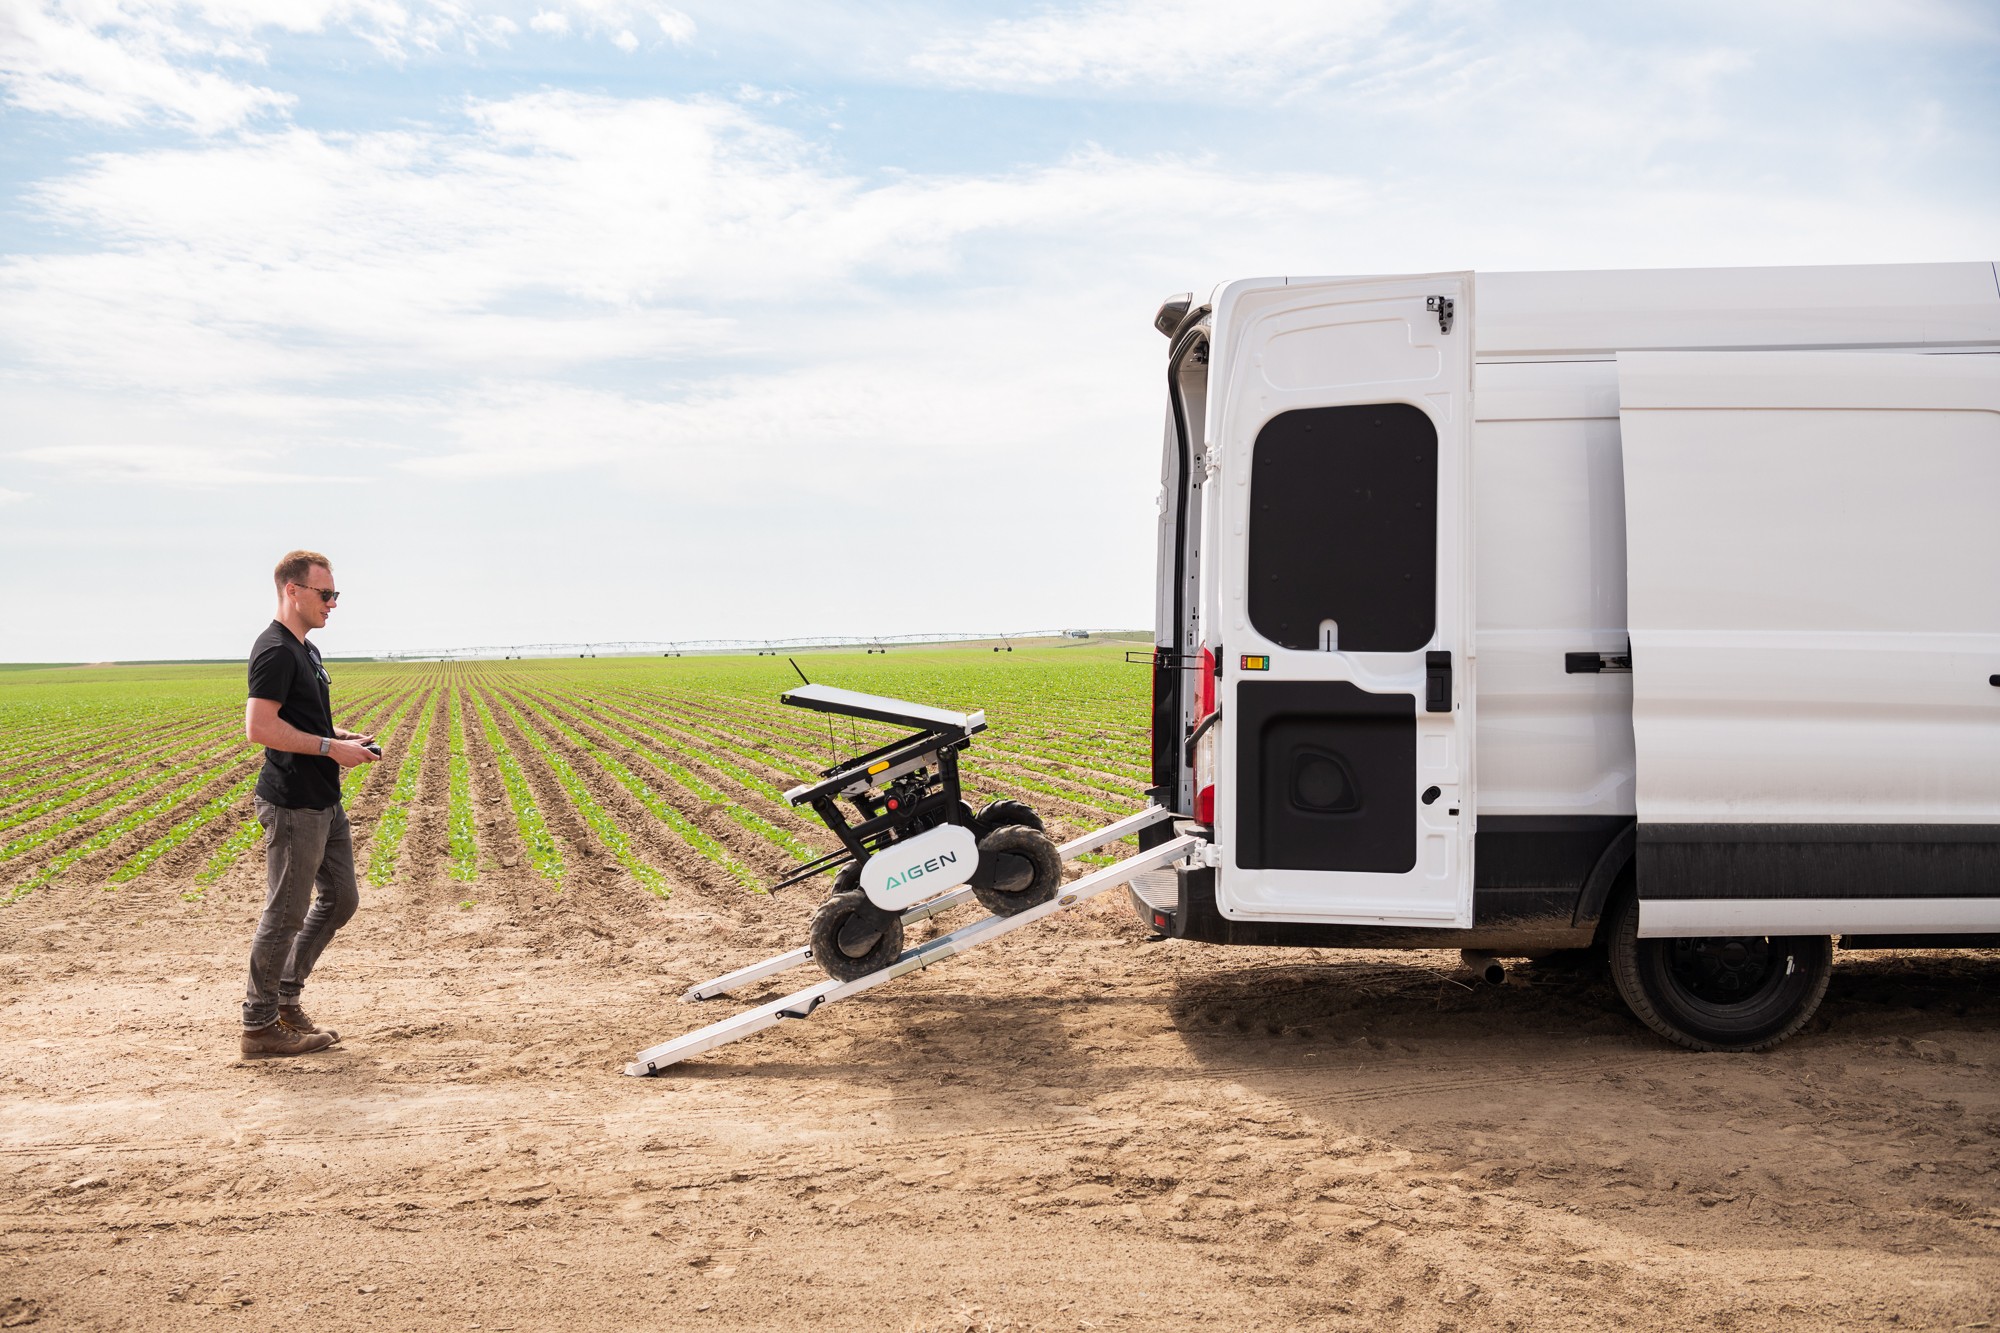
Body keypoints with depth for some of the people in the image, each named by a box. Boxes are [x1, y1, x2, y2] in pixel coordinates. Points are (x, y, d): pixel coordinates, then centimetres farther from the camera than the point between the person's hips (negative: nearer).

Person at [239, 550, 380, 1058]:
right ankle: (259, 1025, 10)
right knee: (285, 914, -2)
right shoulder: (275, 651, -16)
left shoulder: (305, 650, 16)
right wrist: (329, 746, -21)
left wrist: (340, 737, 10)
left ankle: (284, 996, 25)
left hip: (325, 803, 10)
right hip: (293, 806, -10)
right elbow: (259, 727, -24)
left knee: (341, 899, 15)